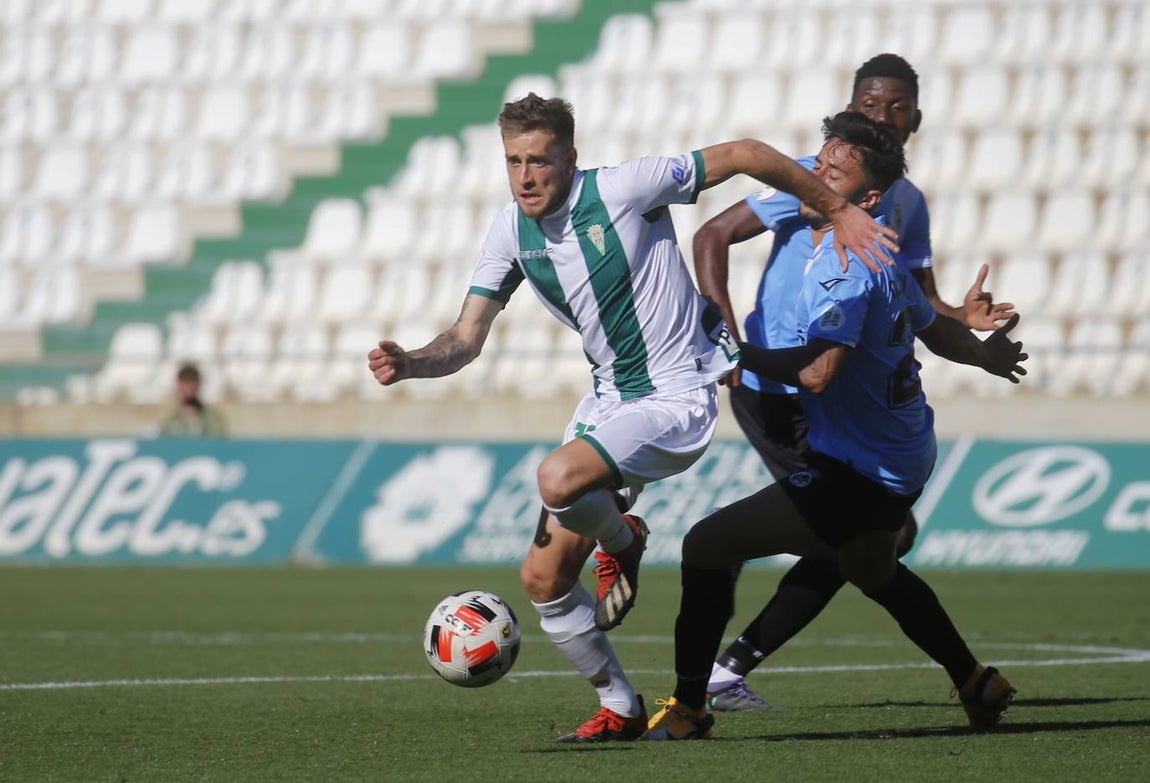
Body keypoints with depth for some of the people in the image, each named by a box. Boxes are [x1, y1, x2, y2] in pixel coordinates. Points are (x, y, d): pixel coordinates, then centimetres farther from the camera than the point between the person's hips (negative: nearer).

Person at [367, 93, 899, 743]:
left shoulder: (622, 189, -18)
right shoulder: (511, 231, -1)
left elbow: (746, 155, -12)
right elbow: (466, 341, 1)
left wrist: (840, 211, -7)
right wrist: (408, 364, -21)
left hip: (678, 397, -7)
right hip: (610, 397, 7)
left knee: (559, 479, -34)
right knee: (543, 578, 3)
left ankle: (621, 540, 1)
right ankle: (620, 709, 22)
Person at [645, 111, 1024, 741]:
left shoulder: (845, 269, -23)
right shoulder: (882, 257, 7)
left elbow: (818, 372, -37)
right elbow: (936, 331, 23)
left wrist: (740, 355, -28)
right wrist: (986, 355, 44)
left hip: (855, 473, -10)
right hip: (903, 463, 10)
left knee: (707, 546, -11)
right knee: (872, 571, 37)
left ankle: (688, 708, -6)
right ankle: (978, 686, 51)